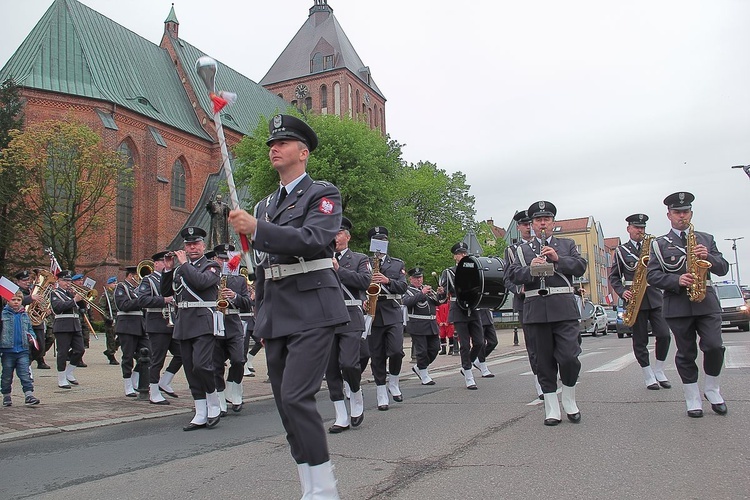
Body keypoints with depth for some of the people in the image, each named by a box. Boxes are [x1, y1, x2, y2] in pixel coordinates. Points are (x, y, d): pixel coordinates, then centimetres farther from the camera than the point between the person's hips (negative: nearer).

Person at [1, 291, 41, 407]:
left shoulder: (25, 315, 9)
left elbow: (30, 330, 19)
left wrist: (32, 337, -2)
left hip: (23, 350, 2)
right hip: (7, 350, -2)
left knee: (25, 374, -4)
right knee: (7, 375, 11)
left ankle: (29, 395, -7)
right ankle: (6, 396, 24)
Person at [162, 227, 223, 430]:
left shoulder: (211, 266, 1)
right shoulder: (180, 268, 19)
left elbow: (201, 282, -19)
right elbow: (166, 292, 17)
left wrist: (184, 263, -9)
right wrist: (168, 269, 6)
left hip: (203, 323, -6)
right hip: (183, 325, 6)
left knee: (201, 365, -19)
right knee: (191, 371, 6)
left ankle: (214, 406, 3)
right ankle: (200, 416, 13)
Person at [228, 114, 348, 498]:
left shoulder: (323, 193, 0)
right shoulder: (266, 205, 21)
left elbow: (313, 240, -18)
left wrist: (256, 229, -23)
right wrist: (261, 317, 21)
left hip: (312, 310, -7)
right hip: (275, 314, 7)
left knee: (297, 397, -16)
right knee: (286, 404, 7)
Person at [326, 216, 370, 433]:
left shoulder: (360, 259, 9)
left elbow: (365, 280, -8)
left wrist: (339, 270, -13)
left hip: (350, 318, -3)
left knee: (348, 363, -15)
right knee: (330, 368, 3)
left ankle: (357, 399, 16)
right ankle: (341, 418, 12)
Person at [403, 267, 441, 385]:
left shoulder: (426, 288, 17)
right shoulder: (408, 290, -2)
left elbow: (437, 302, 17)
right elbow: (406, 302, -22)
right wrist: (422, 293, -25)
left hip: (432, 325, 6)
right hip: (417, 326, -6)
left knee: (434, 348, 8)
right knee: (422, 351, -2)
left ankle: (418, 368, 27)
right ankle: (424, 376, 12)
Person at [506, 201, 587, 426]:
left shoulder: (567, 245, 17)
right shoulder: (523, 249, 15)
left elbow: (580, 267, 3)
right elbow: (513, 274, 3)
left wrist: (558, 258, -12)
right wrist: (530, 269, -17)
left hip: (563, 308, 0)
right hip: (536, 309, 1)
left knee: (569, 356, -8)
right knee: (545, 360, 4)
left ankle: (569, 400, 16)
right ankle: (552, 409, 13)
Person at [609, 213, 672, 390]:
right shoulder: (621, 250, 7)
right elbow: (613, 276, 7)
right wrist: (622, 292, -9)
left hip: (654, 297, 2)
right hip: (635, 299, -2)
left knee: (664, 335, -6)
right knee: (640, 340, 1)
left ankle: (659, 372, 13)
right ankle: (649, 377, 11)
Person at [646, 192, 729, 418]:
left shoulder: (706, 239, 16)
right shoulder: (659, 244, 7)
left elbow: (723, 268, 11)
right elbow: (652, 275, -2)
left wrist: (708, 257, -9)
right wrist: (677, 280, -17)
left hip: (706, 302, 2)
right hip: (678, 305, -1)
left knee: (714, 347, -8)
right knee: (686, 354, 4)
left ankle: (712, 390, 16)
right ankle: (693, 399, 15)